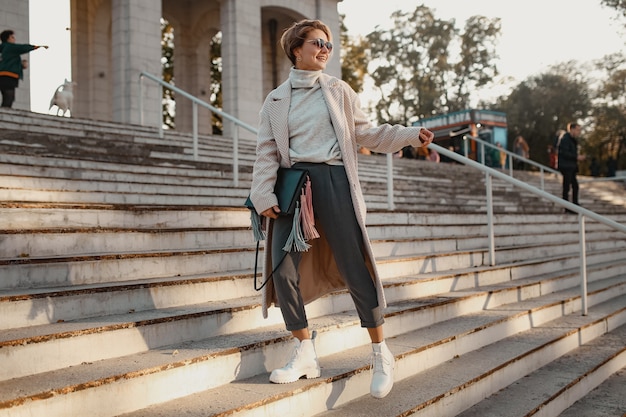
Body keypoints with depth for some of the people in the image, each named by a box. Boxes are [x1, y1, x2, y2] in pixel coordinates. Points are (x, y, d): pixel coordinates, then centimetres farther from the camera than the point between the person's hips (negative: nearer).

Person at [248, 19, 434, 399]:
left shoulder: (339, 91, 13)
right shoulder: (276, 100, 14)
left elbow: (365, 133, 10)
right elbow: (267, 152, 8)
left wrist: (411, 135, -1)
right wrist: (263, 195, -5)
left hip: (334, 181, -2)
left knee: (355, 268, -4)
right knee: (282, 269, -5)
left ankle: (381, 355, 9)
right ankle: (305, 354, 9)